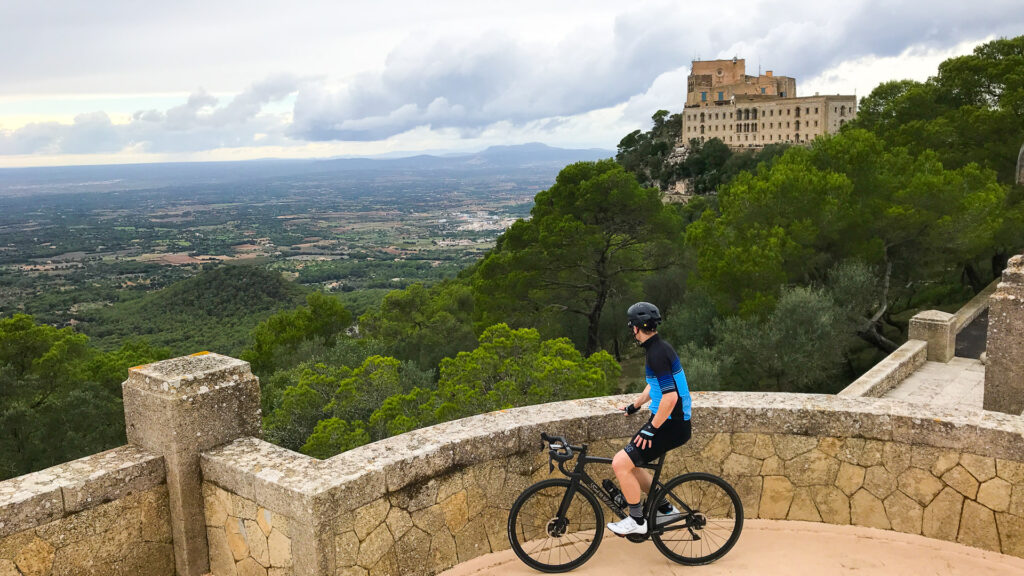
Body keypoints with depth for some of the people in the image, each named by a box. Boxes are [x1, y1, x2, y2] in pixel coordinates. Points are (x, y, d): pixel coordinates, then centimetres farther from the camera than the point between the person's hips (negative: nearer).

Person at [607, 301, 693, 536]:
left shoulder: (657, 353, -22)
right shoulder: (659, 348, 11)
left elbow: (670, 397, -29)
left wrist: (651, 428, -22)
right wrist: (633, 406, 33)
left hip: (671, 426, -10)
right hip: (668, 422, 10)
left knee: (620, 463, -13)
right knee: (628, 464, 16)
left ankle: (637, 521, 2)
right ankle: (665, 508, 26)